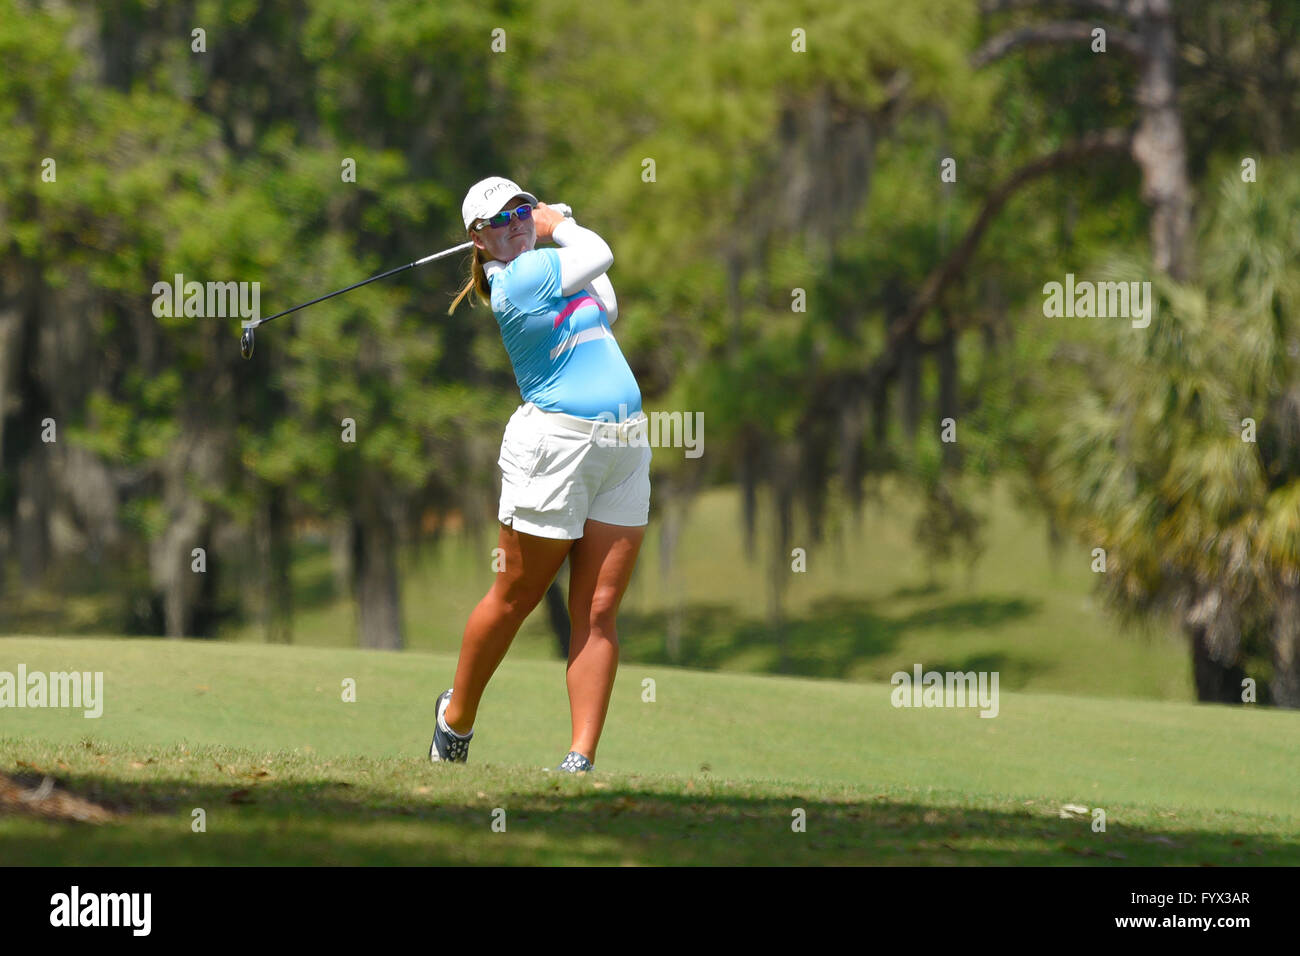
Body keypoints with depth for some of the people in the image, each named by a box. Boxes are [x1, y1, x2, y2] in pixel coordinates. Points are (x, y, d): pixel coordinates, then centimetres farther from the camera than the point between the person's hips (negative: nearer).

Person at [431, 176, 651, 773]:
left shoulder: (544, 268, 16)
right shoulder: (519, 278, -11)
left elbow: (606, 312, 27)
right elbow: (600, 255, -6)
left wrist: (552, 223, 24)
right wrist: (561, 227, 14)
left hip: (623, 447, 7)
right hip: (554, 444, -7)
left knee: (598, 612, -1)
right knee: (514, 598, 4)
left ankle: (582, 758, -4)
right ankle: (456, 718, 26)